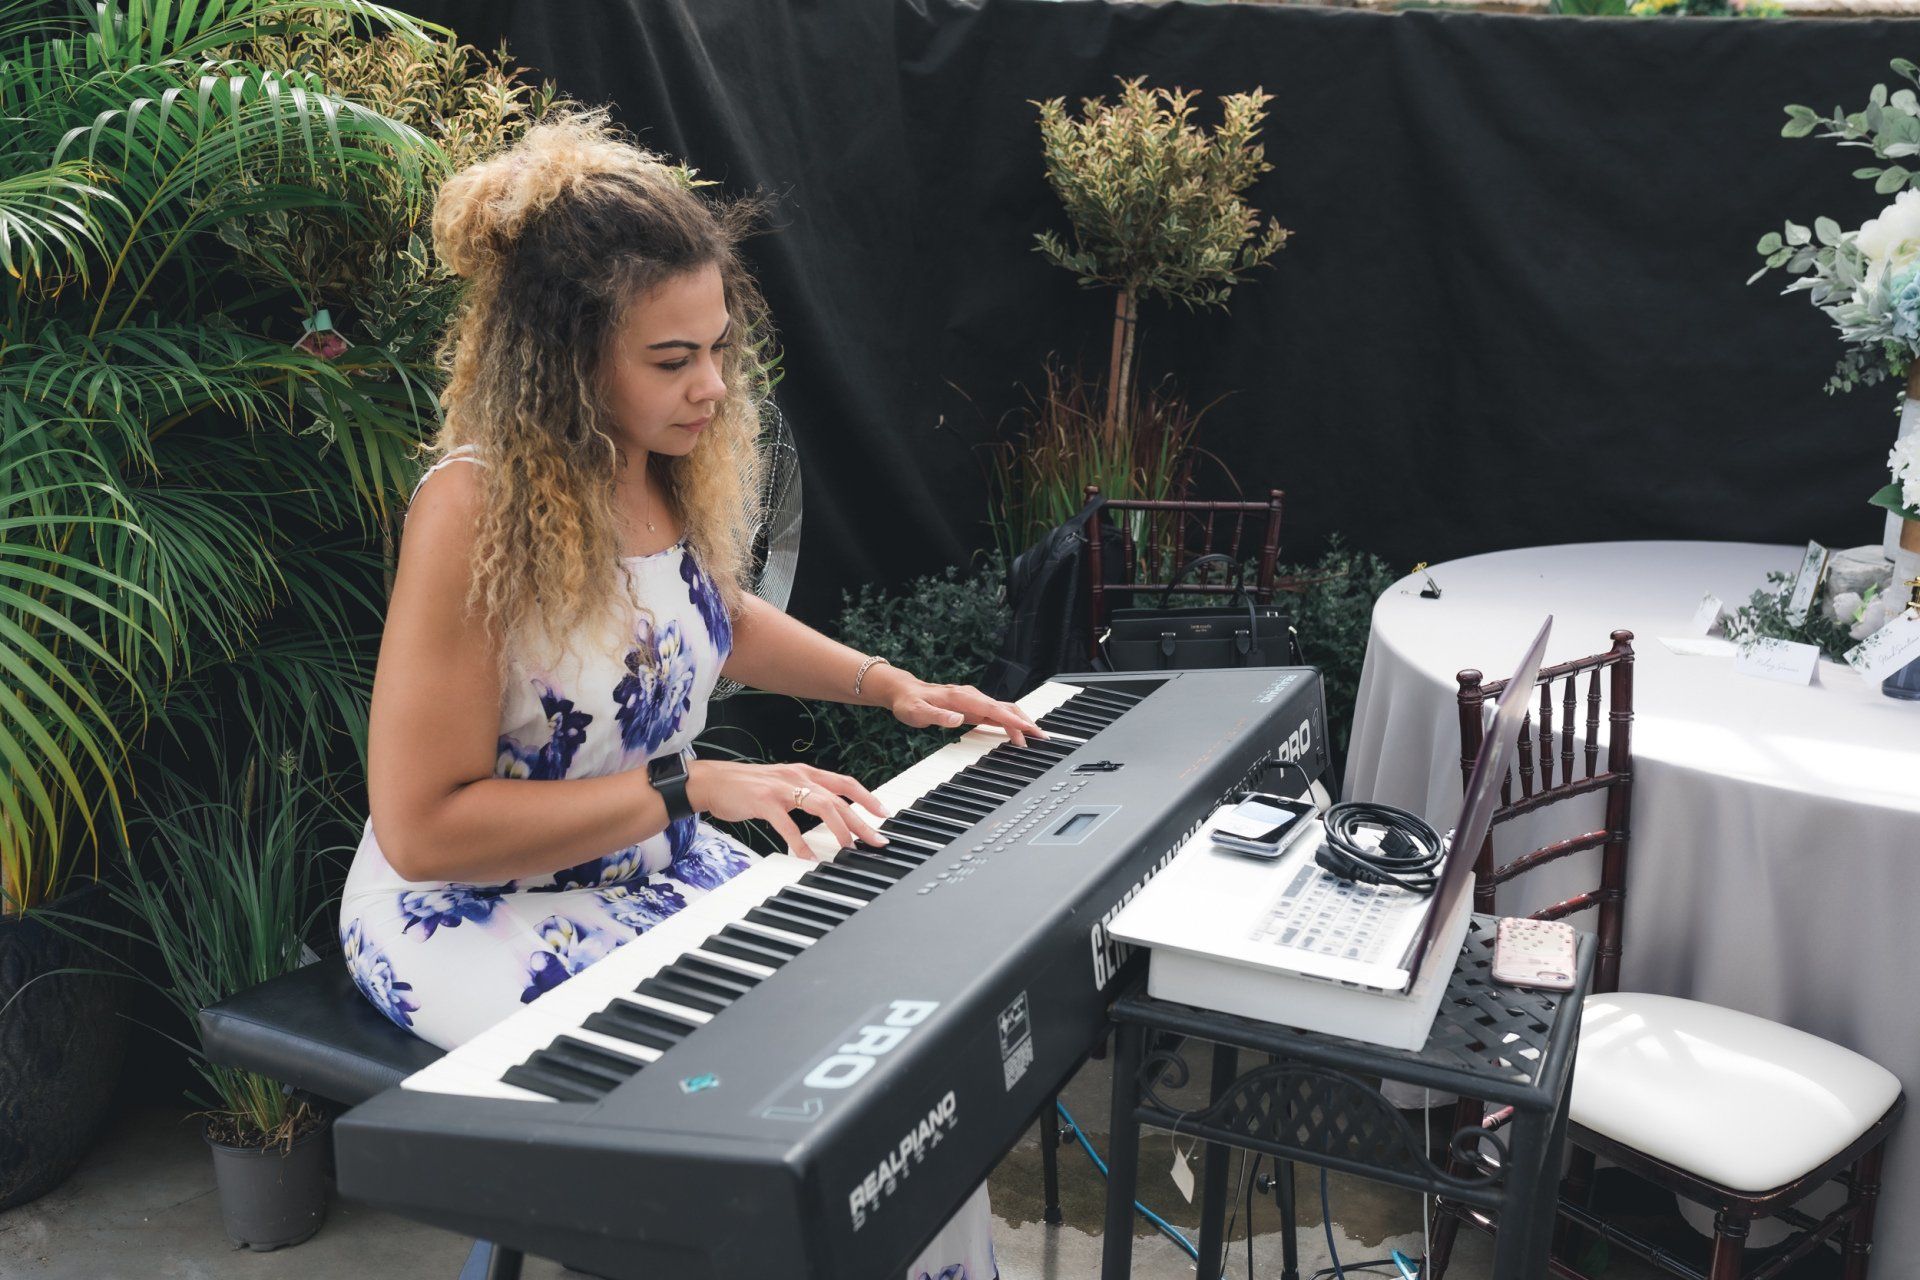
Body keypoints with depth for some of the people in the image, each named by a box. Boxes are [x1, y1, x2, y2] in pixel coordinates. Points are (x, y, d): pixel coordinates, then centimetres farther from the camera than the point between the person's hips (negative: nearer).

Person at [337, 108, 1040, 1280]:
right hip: (480, 914, -7)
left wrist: (888, 683, 7)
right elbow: (421, 827, -23)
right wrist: (692, 789, -25)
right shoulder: (481, 509, -24)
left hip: (660, 869, 7)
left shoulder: (680, 463, -2)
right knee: (772, 1080, -23)